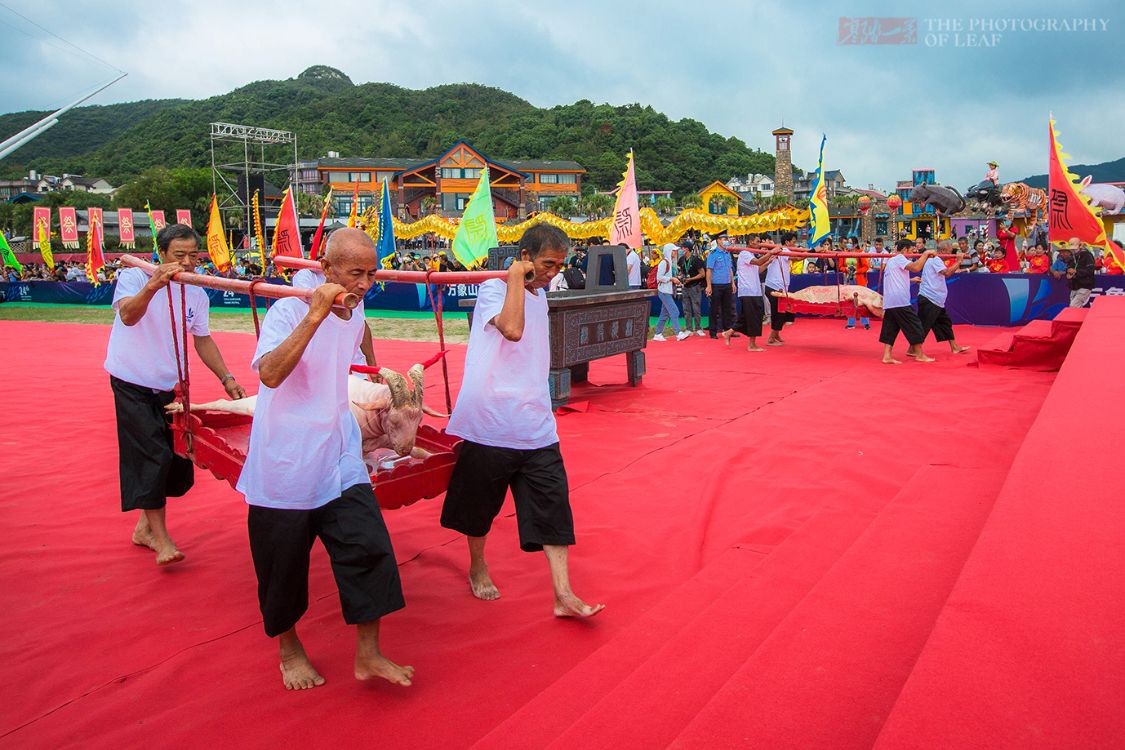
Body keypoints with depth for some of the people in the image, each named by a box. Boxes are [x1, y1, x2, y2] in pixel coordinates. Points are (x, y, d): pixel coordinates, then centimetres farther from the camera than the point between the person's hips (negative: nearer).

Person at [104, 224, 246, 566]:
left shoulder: (196, 294, 2)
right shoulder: (134, 276, -12)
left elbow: (203, 340, 12)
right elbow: (128, 315, -31)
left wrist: (226, 378, 4)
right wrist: (152, 285, -49)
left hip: (171, 386, 6)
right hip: (133, 384, -5)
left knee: (176, 457, 9)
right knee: (153, 457, -11)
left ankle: (145, 527, 27)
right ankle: (160, 537, -1)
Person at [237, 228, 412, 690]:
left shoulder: (355, 317, 7)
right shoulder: (288, 310, -15)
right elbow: (270, 373, -32)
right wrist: (315, 314, -35)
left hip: (339, 460, 6)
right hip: (284, 463, -5)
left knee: (368, 548, -4)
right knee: (284, 565, 9)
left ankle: (368, 656, 8)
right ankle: (288, 649, 33)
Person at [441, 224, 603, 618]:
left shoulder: (539, 294, 16)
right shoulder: (493, 288, -8)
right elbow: (512, 329, -29)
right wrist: (515, 277, -19)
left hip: (536, 425, 6)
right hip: (491, 421, -6)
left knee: (553, 505, -1)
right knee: (481, 503, 11)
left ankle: (563, 595, 2)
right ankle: (477, 567, 36)